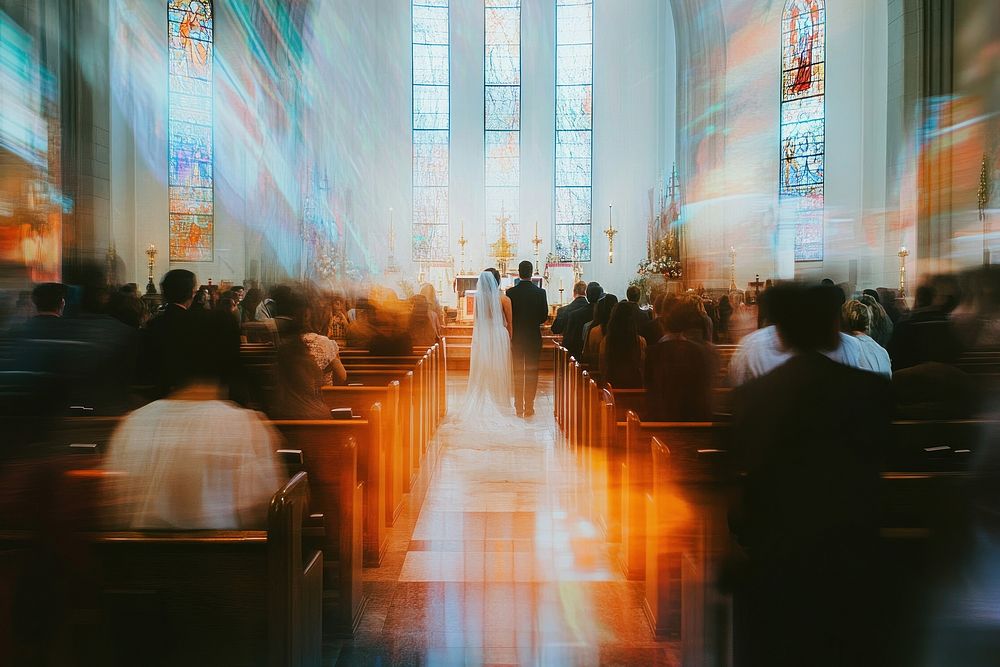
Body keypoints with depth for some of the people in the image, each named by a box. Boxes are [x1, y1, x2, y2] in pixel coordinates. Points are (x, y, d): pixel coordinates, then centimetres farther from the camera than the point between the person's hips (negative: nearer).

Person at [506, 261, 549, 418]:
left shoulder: (510, 292, -8)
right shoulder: (540, 292, -7)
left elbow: (507, 316, -6)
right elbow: (544, 317, -3)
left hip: (516, 337, 0)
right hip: (534, 337, 0)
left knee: (517, 373, 9)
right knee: (532, 372, 7)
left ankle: (519, 407, 11)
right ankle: (529, 406, 8)